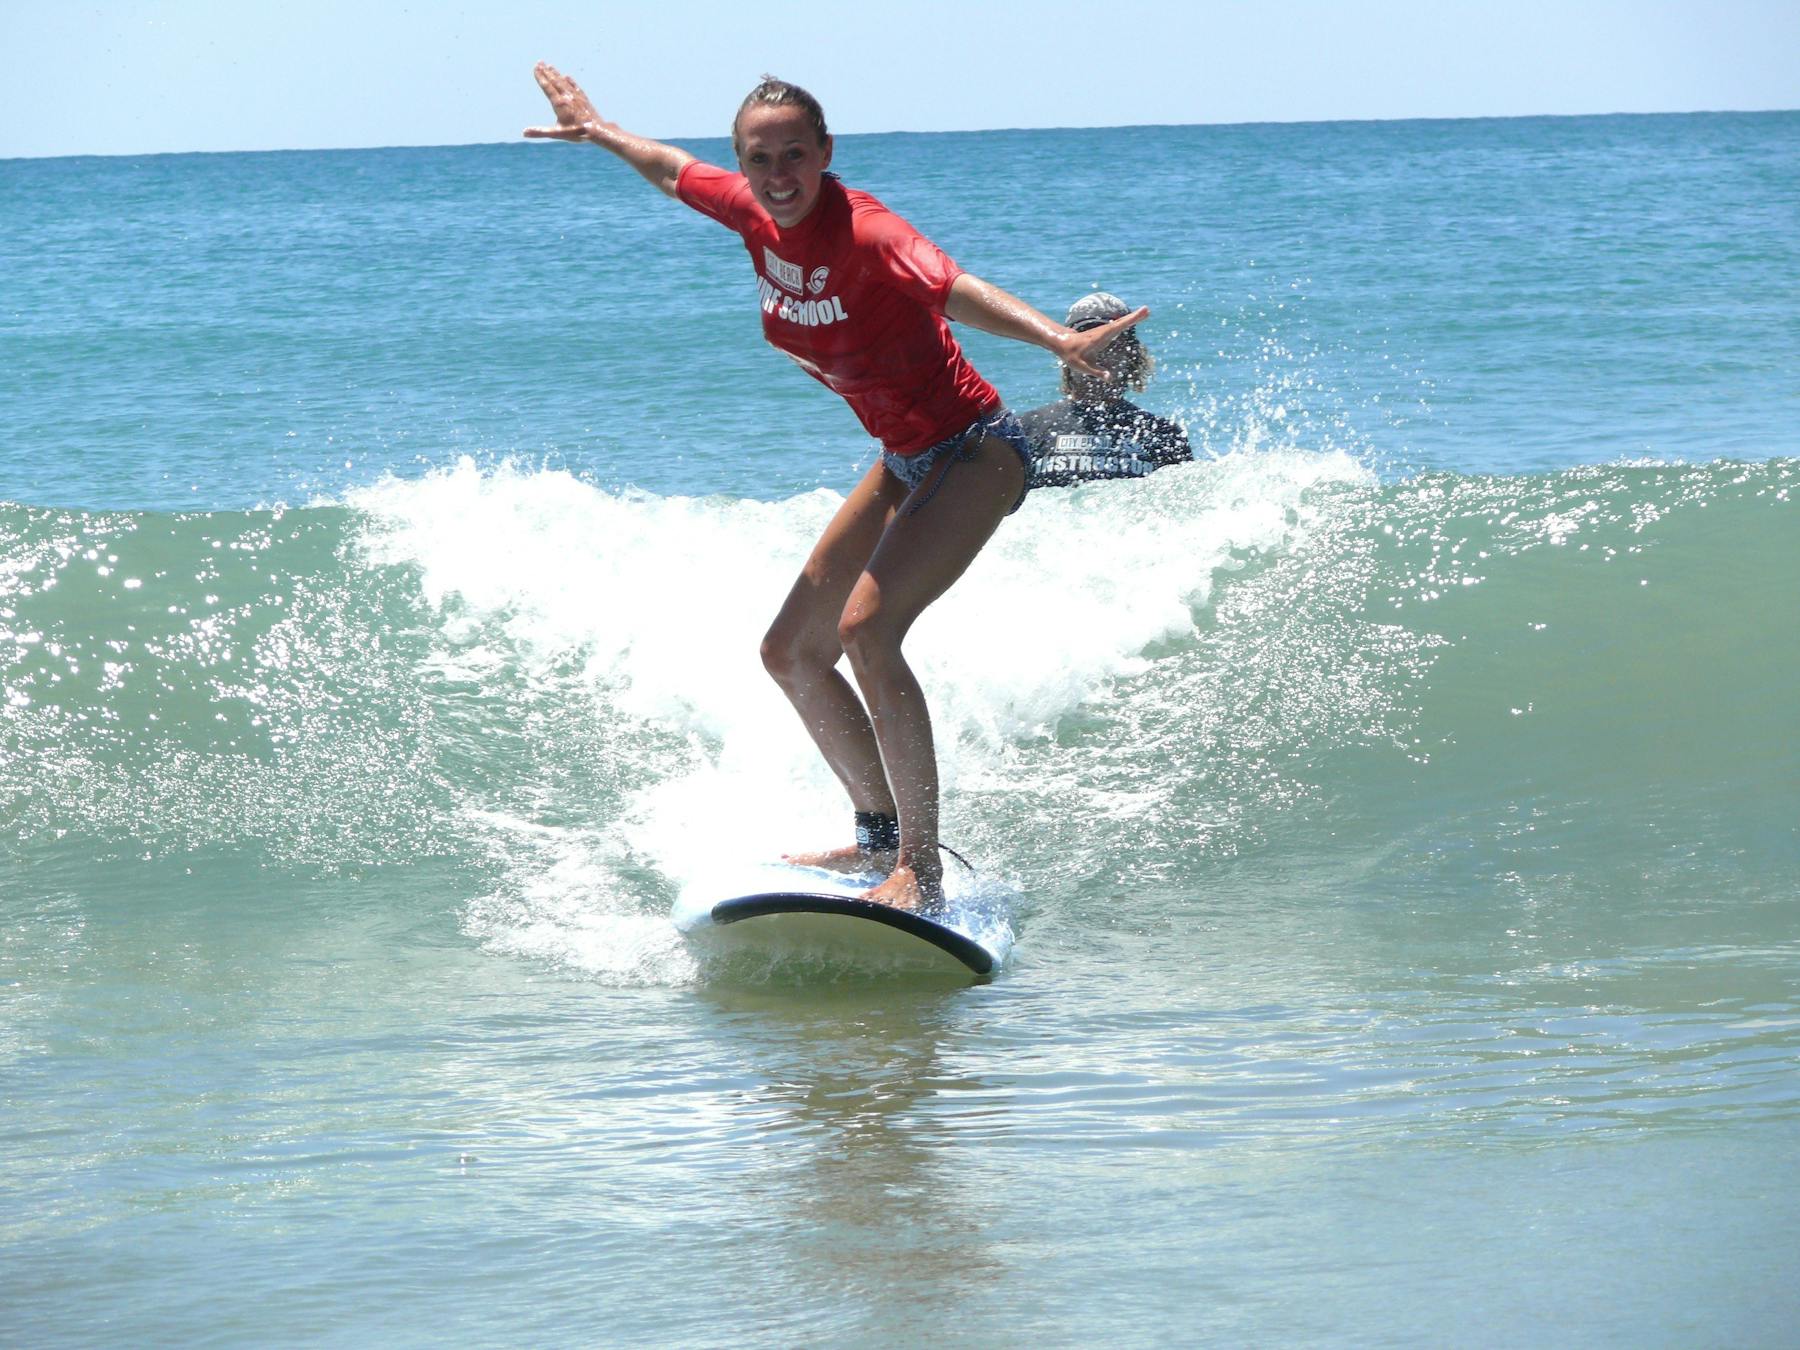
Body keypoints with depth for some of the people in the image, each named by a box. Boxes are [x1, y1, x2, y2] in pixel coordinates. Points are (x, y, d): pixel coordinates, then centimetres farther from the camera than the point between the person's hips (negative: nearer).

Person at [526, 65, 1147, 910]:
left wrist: (1055, 339, -64)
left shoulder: (864, 234, -28)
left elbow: (954, 291, -47)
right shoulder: (755, 215, -5)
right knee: (791, 653, 14)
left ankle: (923, 869, -23)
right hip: (906, 461, 9)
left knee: (866, 629, -28)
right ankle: (882, 835, 30)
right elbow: (672, 170, 18)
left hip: (975, 452, -9)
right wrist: (597, 132, 32)